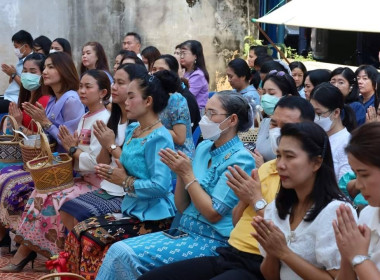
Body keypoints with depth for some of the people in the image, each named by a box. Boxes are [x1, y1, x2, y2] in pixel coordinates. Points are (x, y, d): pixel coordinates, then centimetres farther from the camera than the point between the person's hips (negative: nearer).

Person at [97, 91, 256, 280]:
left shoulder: (240, 160, -12)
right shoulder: (203, 148, 10)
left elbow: (213, 213, -17)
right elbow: (182, 207, 11)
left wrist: (188, 174, -14)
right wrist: (180, 174, -6)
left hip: (211, 243, -7)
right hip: (184, 233, 7)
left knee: (124, 254, -20)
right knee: (118, 250, -9)